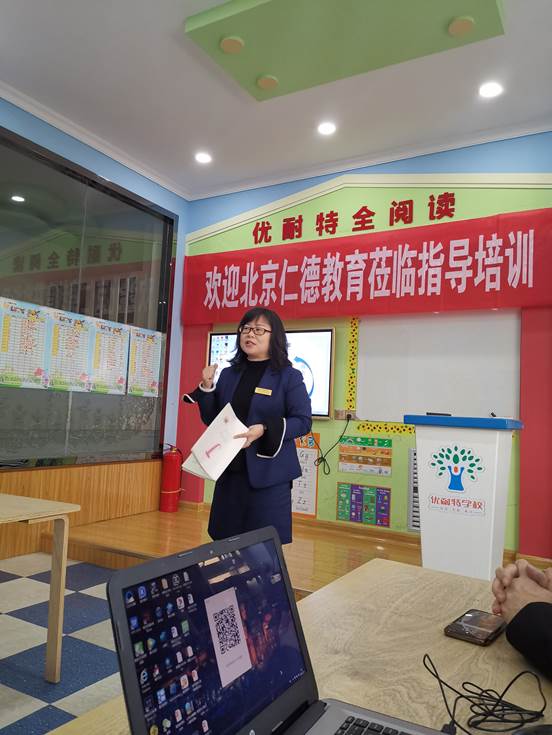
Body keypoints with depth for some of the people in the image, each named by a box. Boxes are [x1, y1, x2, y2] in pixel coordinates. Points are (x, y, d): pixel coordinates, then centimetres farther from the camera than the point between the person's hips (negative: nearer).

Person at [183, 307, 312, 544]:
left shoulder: (289, 377, -5)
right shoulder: (228, 374, 9)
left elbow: (303, 421, -9)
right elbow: (211, 420, 12)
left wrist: (265, 430, -23)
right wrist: (206, 388, -3)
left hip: (269, 472, -4)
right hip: (230, 469, 5)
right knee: (226, 540, 13)